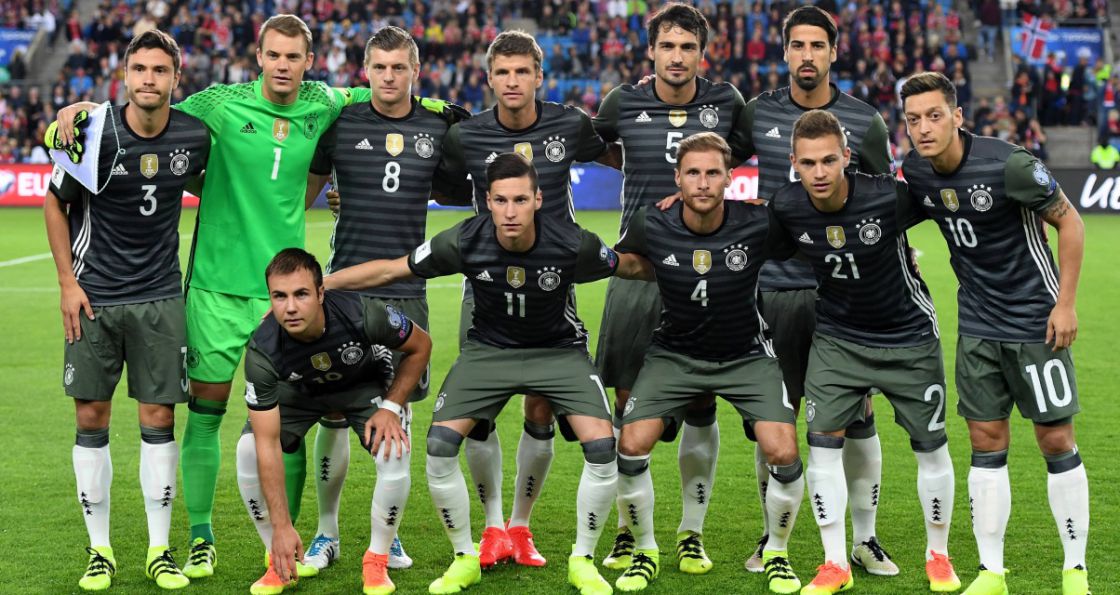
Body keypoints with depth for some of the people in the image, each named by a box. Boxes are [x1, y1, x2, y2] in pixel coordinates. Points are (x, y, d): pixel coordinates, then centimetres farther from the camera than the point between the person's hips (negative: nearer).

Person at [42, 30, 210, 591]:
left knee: (158, 419, 1)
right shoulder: (96, 133, -12)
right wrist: (67, 281, -3)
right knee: (91, 419, 1)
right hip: (95, 296, -1)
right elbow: (55, 203, 1)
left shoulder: (195, 136, -6)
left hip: (160, 297, 1)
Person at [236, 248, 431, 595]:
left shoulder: (363, 316, -38)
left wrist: (391, 407, -22)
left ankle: (376, 563, -2)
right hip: (299, 390, 1)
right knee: (248, 450, -20)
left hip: (366, 383, -1)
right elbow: (268, 444, -30)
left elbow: (420, 347, -15)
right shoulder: (261, 352, -34)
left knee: (394, 455, -26)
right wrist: (281, 527, -31)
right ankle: (280, 563, 1)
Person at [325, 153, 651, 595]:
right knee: (439, 446, -16)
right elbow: (390, 270, -11)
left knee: (601, 447, -20)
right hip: (488, 348, 1)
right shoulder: (466, 241, -23)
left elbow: (631, 266, -3)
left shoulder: (572, 245, -25)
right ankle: (465, 559, 7)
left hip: (559, 350, -1)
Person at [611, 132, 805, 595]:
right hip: (675, 353, 1)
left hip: (746, 355, -1)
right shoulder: (650, 227, -17)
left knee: (784, 454, -18)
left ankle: (776, 554, 10)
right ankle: (644, 552, 10)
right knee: (631, 446, -16)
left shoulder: (758, 225, -20)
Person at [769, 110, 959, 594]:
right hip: (836, 337, 2)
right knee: (823, 440, -7)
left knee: (931, 445, 6)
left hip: (909, 337, -2)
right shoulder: (784, 209, -18)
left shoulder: (889, 197, -27)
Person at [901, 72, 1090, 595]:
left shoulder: (1007, 165, -21)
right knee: (986, 443, 5)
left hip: (1035, 320, -5)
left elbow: (1069, 221, -11)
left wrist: (1065, 303, -13)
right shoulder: (915, 170, -5)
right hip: (977, 325, 5)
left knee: (1056, 439, -1)